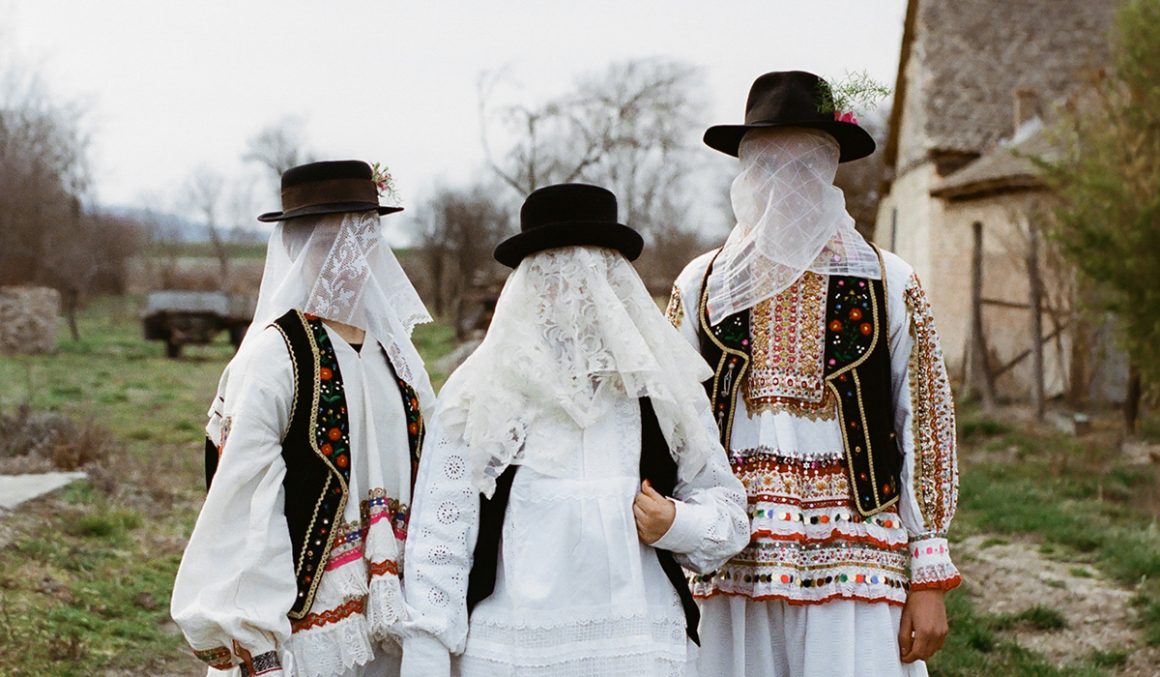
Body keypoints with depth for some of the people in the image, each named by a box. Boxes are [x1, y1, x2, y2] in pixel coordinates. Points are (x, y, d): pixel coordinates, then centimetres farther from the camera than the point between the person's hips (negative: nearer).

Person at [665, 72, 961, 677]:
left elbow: (926, 429, 5)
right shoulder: (700, 285, 10)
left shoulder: (891, 285, 6)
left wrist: (930, 579, 1)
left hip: (856, 568, -1)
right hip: (731, 567, 2)